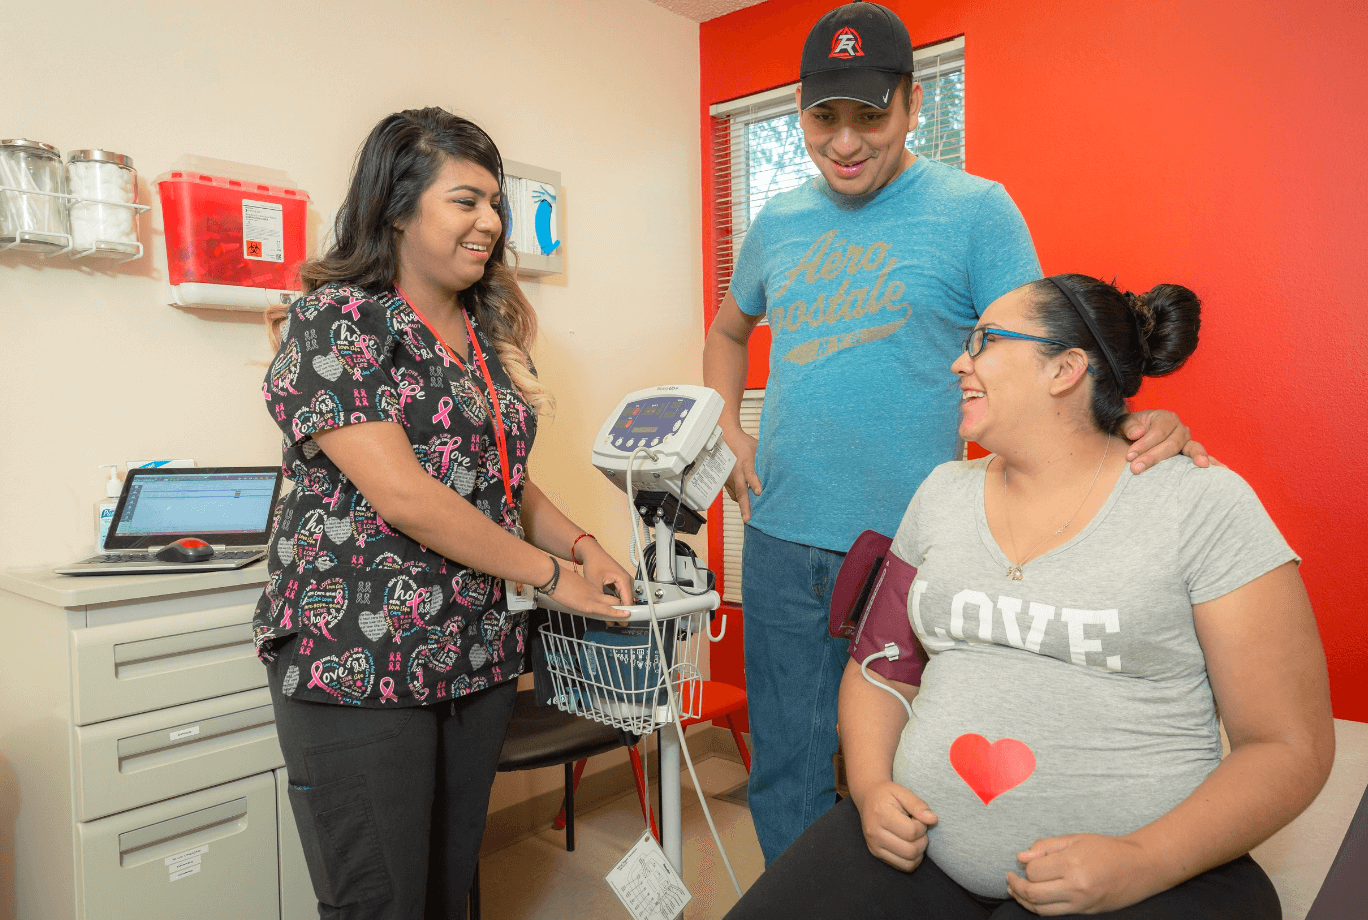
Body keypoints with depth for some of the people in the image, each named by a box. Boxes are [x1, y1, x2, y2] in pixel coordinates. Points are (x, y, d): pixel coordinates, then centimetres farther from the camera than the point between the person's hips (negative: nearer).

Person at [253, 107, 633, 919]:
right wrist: (551, 574, -14)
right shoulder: (336, 322, -10)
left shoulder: (490, 332, 12)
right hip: (360, 664, -6)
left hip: (480, 659, 7)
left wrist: (582, 545, -1)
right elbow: (401, 494, -20)